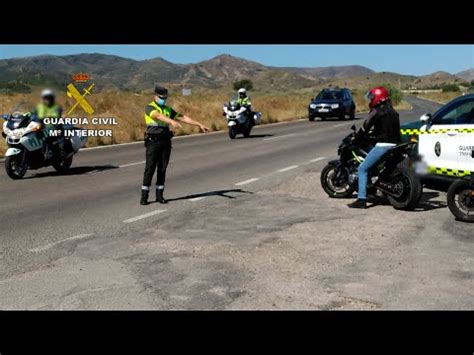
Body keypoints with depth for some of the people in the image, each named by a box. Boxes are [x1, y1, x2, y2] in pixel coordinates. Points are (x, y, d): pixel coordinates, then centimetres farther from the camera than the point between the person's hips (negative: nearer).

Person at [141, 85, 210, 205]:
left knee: (162, 169, 6)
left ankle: (159, 195, 14)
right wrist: (172, 122, -43)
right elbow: (159, 116, -25)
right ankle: (144, 196, 2)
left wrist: (199, 124, 3)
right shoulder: (149, 108, -4)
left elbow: (183, 118, 11)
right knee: (149, 168, -5)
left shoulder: (168, 109, 15)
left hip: (166, 141, 5)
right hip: (153, 141, -5)